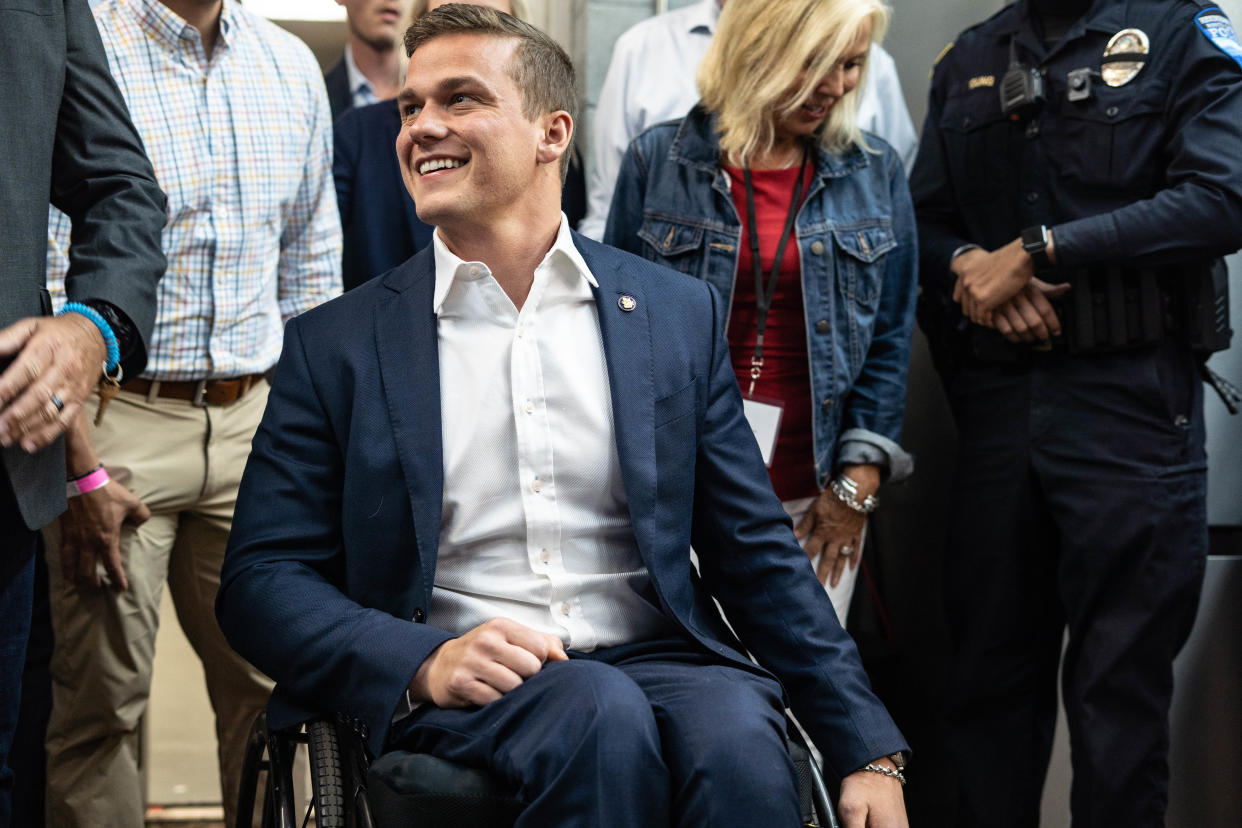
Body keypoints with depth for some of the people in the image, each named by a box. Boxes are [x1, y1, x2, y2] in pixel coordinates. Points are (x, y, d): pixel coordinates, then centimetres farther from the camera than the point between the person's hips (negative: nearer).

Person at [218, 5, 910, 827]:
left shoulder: (680, 314, 12)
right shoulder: (335, 345, 8)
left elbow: (760, 559, 13)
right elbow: (260, 580, 3)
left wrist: (871, 752, 2)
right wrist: (425, 662, -16)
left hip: (659, 657, 2)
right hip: (458, 692, -2)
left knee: (738, 738, -32)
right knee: (602, 715, -34)